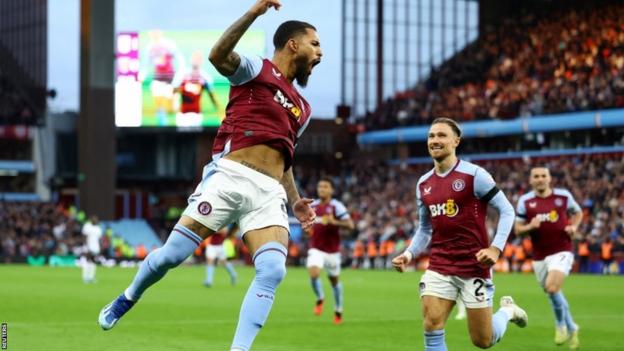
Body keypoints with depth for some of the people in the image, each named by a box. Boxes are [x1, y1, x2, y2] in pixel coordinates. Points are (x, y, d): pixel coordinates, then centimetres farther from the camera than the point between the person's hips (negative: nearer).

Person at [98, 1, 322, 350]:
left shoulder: (302, 108, 26)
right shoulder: (257, 69, 7)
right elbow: (218, 55, -14)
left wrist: (295, 200, 19)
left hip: (269, 193, 5)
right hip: (229, 177, -5)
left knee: (273, 270, -19)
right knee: (172, 254, -4)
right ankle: (128, 299, 25)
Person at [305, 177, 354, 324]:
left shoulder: (336, 206, -8)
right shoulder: (312, 206, 6)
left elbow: (350, 225, -15)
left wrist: (334, 222, -29)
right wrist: (307, 228, 2)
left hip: (332, 250, -2)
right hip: (316, 249, 2)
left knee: (334, 280, 10)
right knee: (313, 274, -22)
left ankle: (338, 311, 29)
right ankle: (320, 298, 6)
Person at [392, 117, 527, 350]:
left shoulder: (474, 175, -9)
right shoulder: (423, 184, 9)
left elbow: (506, 211, -6)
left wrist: (496, 248, -18)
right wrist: (409, 255, 4)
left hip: (474, 267, -4)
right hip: (439, 267, 4)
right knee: (432, 328, -13)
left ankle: (507, 310, 37)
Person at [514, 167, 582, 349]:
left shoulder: (563, 196, -2)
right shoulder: (525, 201, 0)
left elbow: (578, 213, 16)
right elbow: (517, 229, 4)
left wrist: (573, 226, -4)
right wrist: (530, 226, -17)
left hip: (561, 251, -3)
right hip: (539, 256, 3)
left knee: (552, 288, -24)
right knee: (552, 293, 12)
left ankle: (561, 324, 1)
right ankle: (571, 328, 34)